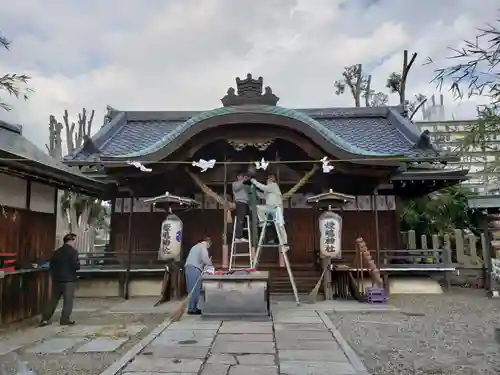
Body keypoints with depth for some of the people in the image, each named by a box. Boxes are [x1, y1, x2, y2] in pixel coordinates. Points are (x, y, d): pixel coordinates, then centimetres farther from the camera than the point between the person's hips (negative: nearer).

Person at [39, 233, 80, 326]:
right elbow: (76, 265, -18)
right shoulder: (73, 251, -10)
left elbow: (51, 264, 17)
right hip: (68, 279, -6)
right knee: (68, 300, 1)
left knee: (53, 300, 14)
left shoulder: (57, 252, 11)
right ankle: (65, 319, -1)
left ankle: (45, 319, 14)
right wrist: (78, 265, 4)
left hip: (56, 279, 7)